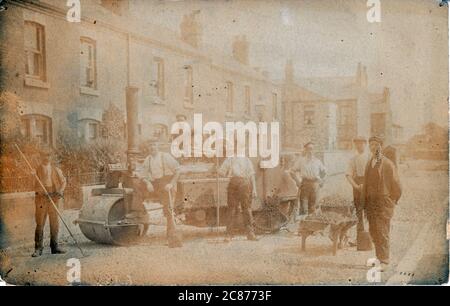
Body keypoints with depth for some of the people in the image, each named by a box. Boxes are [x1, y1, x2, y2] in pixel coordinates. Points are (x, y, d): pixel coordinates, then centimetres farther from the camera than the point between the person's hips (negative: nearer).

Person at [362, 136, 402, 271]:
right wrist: (365, 202, 11)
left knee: (382, 232, -6)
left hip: (383, 203, -6)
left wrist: (391, 201, 2)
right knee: (373, 231, 10)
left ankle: (384, 261, 2)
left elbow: (396, 185, -3)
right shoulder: (369, 163, 9)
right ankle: (379, 256, 24)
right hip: (370, 203, 6)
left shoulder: (388, 164, -8)